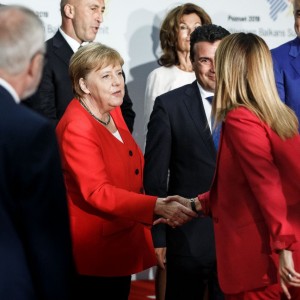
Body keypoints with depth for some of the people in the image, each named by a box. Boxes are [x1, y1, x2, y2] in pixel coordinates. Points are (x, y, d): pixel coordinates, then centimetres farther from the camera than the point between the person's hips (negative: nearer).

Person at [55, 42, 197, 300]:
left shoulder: (113, 112, 8)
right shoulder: (76, 128, -20)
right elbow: (97, 192, -27)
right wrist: (156, 206, -34)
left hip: (123, 242, 9)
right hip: (95, 249, -9)